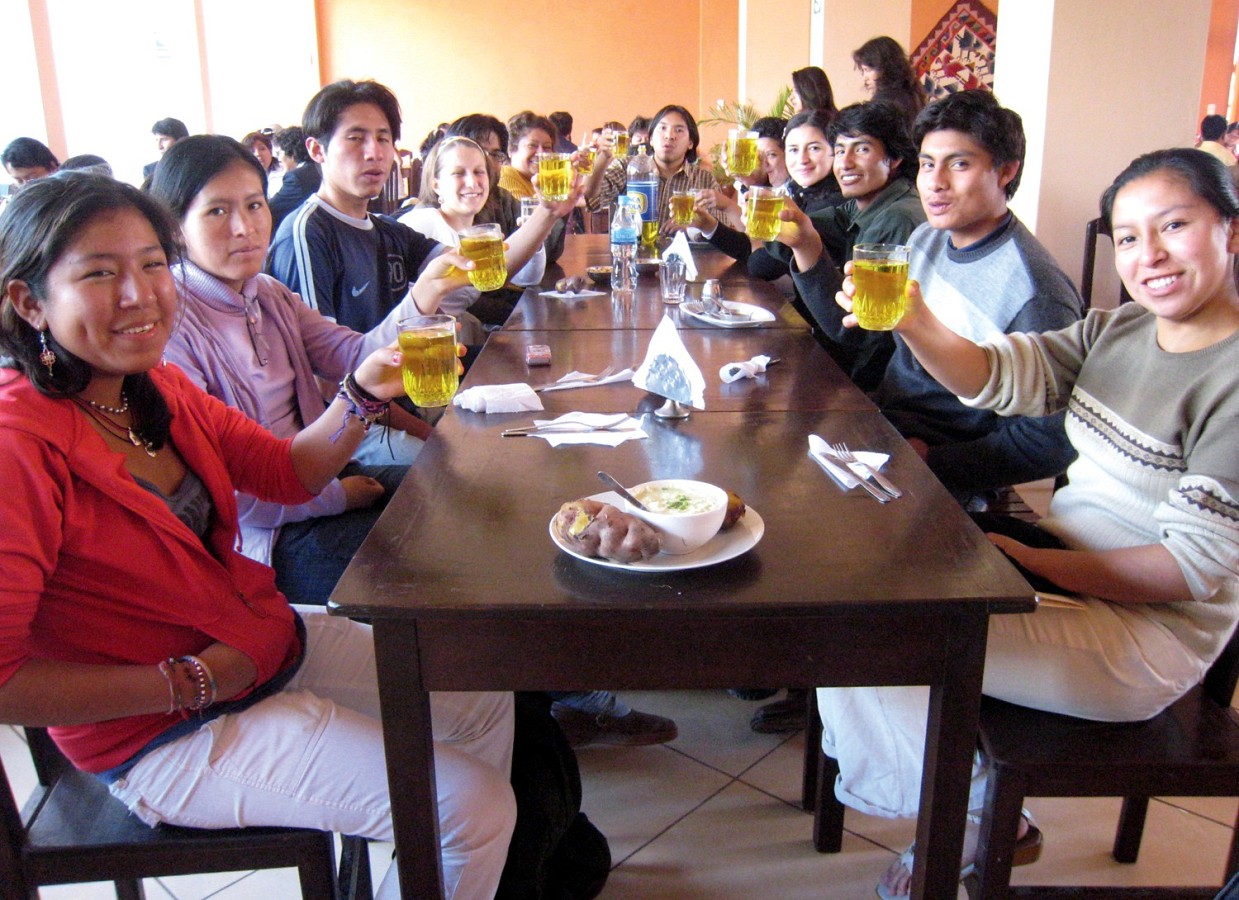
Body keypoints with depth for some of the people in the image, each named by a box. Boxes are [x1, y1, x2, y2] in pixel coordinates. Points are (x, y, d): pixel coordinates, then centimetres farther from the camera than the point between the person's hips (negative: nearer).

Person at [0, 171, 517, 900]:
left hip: (273, 639, 9)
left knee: (487, 701, 20)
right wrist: (188, 680, -21)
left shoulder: (156, 389, -1)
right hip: (167, 736, -9)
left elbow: (288, 473, 8)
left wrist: (363, 396, -10)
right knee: (473, 805, -12)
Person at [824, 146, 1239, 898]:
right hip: (1064, 565, 8)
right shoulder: (1115, 330, 4)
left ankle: (978, 813, 15)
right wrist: (916, 325, -29)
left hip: (1148, 636, -8)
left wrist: (1033, 561, -21)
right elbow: (1001, 374, -10)